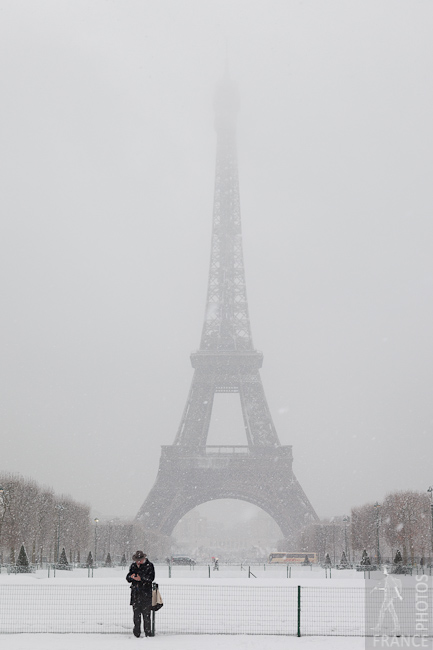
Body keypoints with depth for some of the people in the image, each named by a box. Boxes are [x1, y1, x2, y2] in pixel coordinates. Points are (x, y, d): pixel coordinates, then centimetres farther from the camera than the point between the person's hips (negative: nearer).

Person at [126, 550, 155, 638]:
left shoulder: (149, 566, 0)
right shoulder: (133, 566, 14)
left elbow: (151, 578, -10)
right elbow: (128, 578, 14)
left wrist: (141, 578, -22)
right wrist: (131, 577, -9)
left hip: (146, 594, -4)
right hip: (135, 594, 4)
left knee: (146, 613, -5)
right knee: (136, 613, 6)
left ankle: (148, 632, 2)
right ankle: (136, 633, 12)